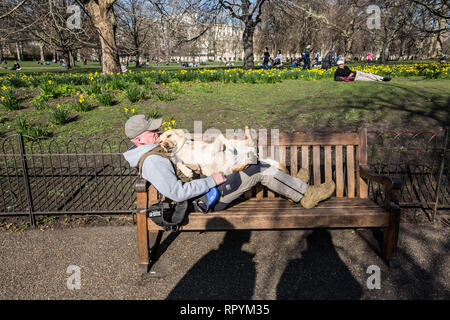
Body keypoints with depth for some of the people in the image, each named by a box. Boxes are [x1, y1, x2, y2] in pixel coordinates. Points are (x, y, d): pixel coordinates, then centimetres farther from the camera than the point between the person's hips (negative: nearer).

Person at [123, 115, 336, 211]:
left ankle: (291, 186, 28)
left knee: (253, 161, 12)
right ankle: (306, 194, 13)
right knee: (260, 171, -7)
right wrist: (211, 181, -26)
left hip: (206, 184, 10)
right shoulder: (152, 161, -25)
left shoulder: (149, 152, 8)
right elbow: (177, 193, -32)